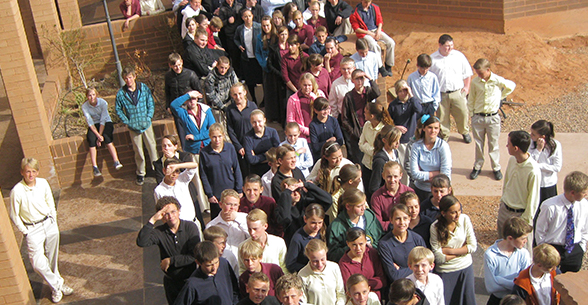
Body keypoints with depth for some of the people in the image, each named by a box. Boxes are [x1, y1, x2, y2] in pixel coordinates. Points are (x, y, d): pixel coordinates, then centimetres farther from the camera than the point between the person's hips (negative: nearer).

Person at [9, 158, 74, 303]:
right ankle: (57, 284, 13)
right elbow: (14, 216, -8)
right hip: (33, 230, -3)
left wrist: (53, 221, 11)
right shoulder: (17, 191, -17)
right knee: (38, 263, -9)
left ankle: (56, 286, 33)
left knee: (53, 258, 14)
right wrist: (25, 232, -5)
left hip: (49, 224, 4)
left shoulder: (43, 183, -4)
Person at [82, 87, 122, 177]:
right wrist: (98, 135, -29)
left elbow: (103, 120, -19)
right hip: (94, 125, 2)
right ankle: (94, 167, -35)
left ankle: (116, 162, -41)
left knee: (106, 137, -32)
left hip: (106, 123, -1)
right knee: (91, 139, -28)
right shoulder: (84, 106, -13)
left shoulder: (103, 103, -18)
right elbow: (90, 123, -17)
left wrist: (100, 136, -25)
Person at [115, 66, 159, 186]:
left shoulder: (144, 88, -8)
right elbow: (118, 110, 4)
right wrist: (126, 122, -4)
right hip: (133, 127, 0)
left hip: (146, 125, 0)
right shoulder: (121, 93, -9)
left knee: (152, 147, 10)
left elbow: (151, 105, 0)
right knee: (138, 151, 11)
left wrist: (148, 118, -9)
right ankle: (140, 174, 26)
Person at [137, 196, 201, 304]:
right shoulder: (159, 232, -10)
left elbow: (194, 256, -17)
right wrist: (152, 220, -29)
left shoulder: (190, 227, -13)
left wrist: (170, 261, -16)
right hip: (171, 283, 1)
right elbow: (141, 242, -29)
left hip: (190, 279, -1)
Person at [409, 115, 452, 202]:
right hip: (419, 188, 2)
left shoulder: (443, 146, -7)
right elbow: (414, 174, -9)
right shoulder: (416, 146, -4)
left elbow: (445, 175, -11)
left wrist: (424, 176, -12)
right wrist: (436, 173, -10)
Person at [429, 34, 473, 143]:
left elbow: (467, 73, 13)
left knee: (462, 114, 5)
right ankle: (444, 136, 28)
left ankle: (464, 132, 34)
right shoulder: (432, 59, -1)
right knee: (442, 117, 6)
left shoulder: (459, 56, 3)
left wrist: (466, 87, 6)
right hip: (440, 95, -1)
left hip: (457, 92, 1)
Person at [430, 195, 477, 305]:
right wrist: (463, 250, -11)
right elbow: (439, 258, -18)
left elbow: (473, 246, -7)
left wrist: (450, 250, -15)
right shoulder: (435, 227, -18)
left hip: (465, 268, 3)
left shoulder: (464, 219, -10)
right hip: (445, 271, -3)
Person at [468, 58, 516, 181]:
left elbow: (511, 86, 13)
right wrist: (471, 114, 4)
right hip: (478, 117, 1)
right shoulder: (475, 82, -5)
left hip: (493, 118, -1)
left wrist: (500, 97, 11)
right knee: (478, 143, 11)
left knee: (493, 144, 8)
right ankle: (477, 167, 24)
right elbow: (471, 99, 7)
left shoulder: (498, 81, -8)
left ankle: (496, 168, 20)